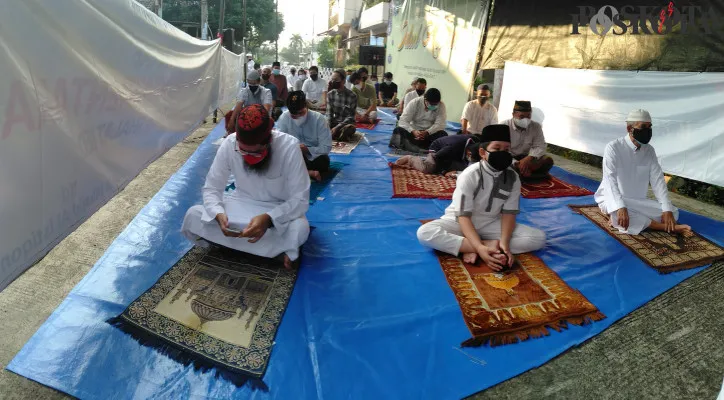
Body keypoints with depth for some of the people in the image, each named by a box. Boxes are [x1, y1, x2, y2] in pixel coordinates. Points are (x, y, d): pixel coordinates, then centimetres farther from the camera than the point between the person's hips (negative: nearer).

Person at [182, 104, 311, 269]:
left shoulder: (289, 146, -27)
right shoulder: (229, 144, -19)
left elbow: (300, 199, -25)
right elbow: (211, 188, -9)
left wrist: (269, 218, -41)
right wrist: (219, 214, -31)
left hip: (280, 209, -3)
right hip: (242, 204, 3)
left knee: (300, 228, -35)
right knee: (193, 216, -20)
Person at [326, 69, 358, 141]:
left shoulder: (352, 95, -12)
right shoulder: (330, 94, 2)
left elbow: (351, 117, -12)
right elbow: (329, 113, 3)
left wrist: (337, 127, -23)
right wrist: (328, 126, -17)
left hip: (347, 123, -4)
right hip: (334, 123, 4)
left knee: (348, 128, -39)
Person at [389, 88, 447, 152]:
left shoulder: (441, 105, -9)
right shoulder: (414, 103, -11)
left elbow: (440, 124, -16)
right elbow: (403, 121, -17)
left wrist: (427, 132, -34)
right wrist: (413, 131, -36)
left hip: (430, 133, 1)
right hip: (414, 132, -1)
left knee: (443, 134, -30)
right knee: (398, 130, -28)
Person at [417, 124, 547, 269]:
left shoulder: (513, 177, -8)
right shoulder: (469, 175, -20)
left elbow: (509, 213, -7)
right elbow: (463, 216, -23)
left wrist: (504, 242, -26)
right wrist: (480, 247, -38)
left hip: (491, 225, 4)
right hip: (460, 222, -3)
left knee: (539, 238, -16)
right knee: (424, 233, -33)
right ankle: (492, 245, -29)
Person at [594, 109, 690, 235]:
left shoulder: (649, 150, 2)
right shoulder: (613, 148, -16)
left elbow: (658, 180, -3)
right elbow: (610, 180, -27)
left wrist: (667, 209, -18)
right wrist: (620, 208, -42)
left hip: (639, 202, 7)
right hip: (613, 199, -6)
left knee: (673, 212, -9)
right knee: (619, 215, -38)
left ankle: (618, 219, -15)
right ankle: (664, 226, -19)